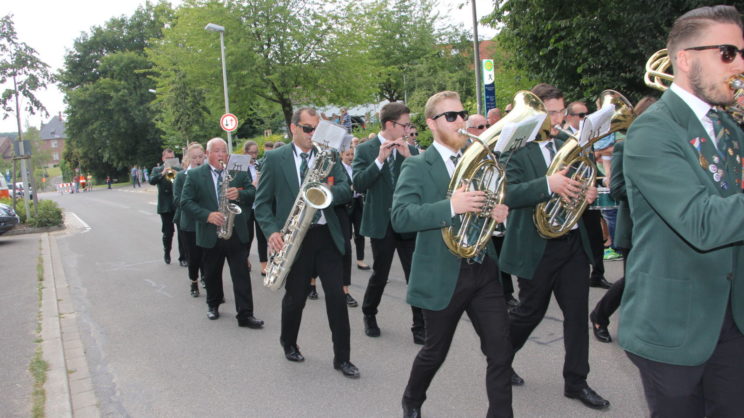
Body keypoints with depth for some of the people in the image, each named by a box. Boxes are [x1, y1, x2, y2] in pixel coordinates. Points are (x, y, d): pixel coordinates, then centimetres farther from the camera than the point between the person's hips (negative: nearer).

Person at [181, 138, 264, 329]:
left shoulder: (239, 172, 4)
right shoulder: (195, 175, 0)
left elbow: (253, 193, 2)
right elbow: (186, 202, -6)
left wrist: (240, 194, -20)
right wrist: (207, 215, -20)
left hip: (236, 232, 0)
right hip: (210, 233, 0)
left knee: (241, 274, -3)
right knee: (212, 274, 16)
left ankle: (245, 314, -1)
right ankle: (213, 305, 38)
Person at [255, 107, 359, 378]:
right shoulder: (275, 159, 1)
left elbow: (346, 191, -1)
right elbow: (262, 202, 1)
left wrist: (329, 190, -23)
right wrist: (271, 231, -15)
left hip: (326, 236, 2)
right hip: (294, 239, -2)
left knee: (337, 296, 0)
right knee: (295, 297, 10)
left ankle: (342, 358, 12)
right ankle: (289, 344, 38)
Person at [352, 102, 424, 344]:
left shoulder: (410, 150, 6)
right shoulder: (366, 150, -2)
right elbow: (358, 184, -14)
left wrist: (409, 157, -16)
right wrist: (380, 159, -22)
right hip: (381, 223, -2)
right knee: (379, 274, 10)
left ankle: (420, 328, 9)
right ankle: (369, 315, 36)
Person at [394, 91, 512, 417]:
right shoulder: (417, 167, -8)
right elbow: (400, 218, -21)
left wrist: (498, 212, -4)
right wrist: (451, 206, -31)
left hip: (484, 270, 4)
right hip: (442, 275, -4)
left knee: (501, 352, 2)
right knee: (435, 352, 14)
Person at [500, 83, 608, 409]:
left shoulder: (568, 144, 8)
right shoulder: (517, 149, -11)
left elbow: (576, 183, 17)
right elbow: (509, 194, -22)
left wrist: (588, 192, -6)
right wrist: (548, 184, -35)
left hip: (574, 243, 6)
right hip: (537, 246, -5)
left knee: (577, 313, 8)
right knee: (530, 312, 10)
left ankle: (576, 382, 23)